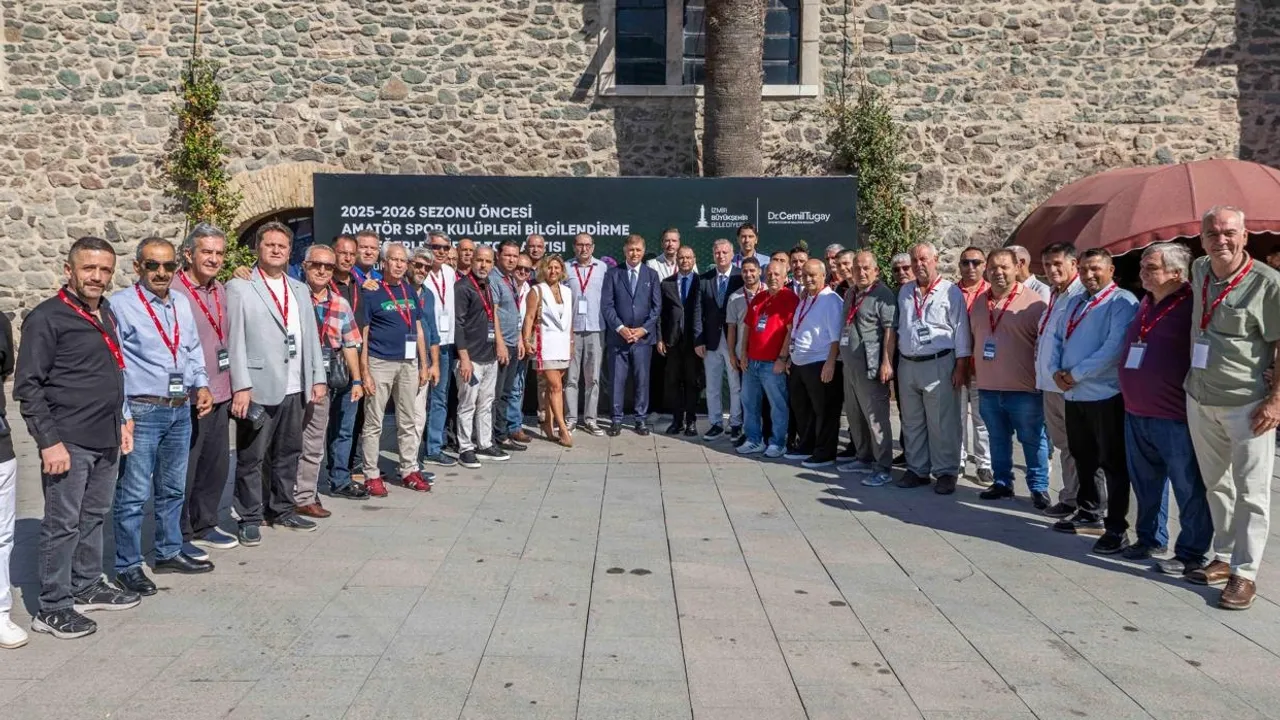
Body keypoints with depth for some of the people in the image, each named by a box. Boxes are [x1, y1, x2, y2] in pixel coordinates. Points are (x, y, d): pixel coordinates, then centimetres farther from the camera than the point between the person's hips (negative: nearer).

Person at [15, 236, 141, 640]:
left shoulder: (106, 314, 13)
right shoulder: (46, 318, -10)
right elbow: (28, 387, -12)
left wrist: (120, 421, 18)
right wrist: (49, 442, -16)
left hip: (107, 440, 7)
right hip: (69, 441, -7)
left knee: (94, 517, 17)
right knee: (63, 524, 0)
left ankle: (88, 586, 30)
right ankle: (53, 608, 11)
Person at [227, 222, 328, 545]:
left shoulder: (300, 290, 15)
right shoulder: (239, 288, -2)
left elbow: (311, 337, 15)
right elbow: (234, 340, -8)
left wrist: (318, 378, 8)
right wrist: (241, 386, -14)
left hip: (295, 388, 6)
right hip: (258, 388, -5)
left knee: (288, 454, 14)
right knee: (251, 457, 3)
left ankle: (282, 509, 28)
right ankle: (250, 518, 14)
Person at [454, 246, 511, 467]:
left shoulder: (488, 286, 13)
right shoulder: (463, 287, -11)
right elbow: (458, 324, -15)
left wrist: (500, 343, 14)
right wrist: (464, 358, -18)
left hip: (490, 355, 8)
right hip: (472, 357, -8)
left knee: (486, 403, 13)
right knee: (467, 404, 0)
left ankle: (485, 445, 22)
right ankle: (466, 449, 8)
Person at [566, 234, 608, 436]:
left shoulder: (602, 268, 4)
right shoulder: (565, 268, 2)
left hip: (595, 328, 1)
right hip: (571, 328, -1)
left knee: (593, 377, 5)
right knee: (571, 376, 4)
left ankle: (591, 419, 12)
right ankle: (571, 418, 10)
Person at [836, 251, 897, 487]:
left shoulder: (882, 294, -9)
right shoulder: (850, 294, 16)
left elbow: (890, 330, -16)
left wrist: (887, 363, -22)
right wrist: (841, 359, 23)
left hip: (870, 366, -9)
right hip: (850, 364, 9)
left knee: (875, 416, -7)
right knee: (854, 415, 16)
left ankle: (884, 468, -2)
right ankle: (863, 458, 29)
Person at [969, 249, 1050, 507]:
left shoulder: (1033, 302, -9)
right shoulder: (979, 303, 9)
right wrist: (975, 371, 17)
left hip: (1023, 389, -5)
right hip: (987, 387, 5)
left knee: (1033, 440, 4)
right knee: (998, 439, 15)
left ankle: (1039, 488, 15)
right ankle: (1002, 482, 27)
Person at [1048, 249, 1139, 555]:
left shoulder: (1122, 302, -10)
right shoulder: (1075, 302, 17)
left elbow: (1114, 348, -20)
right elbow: (1057, 339, 17)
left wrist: (1075, 374, -16)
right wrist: (1057, 370, -2)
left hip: (1105, 394, -8)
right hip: (1073, 393, 8)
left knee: (1112, 462, -1)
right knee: (1083, 457, 19)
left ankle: (1117, 528, 6)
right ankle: (1088, 511, 35)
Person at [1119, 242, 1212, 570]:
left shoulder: (1191, 307, -11)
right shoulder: (1144, 305, 14)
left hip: (1174, 417, -8)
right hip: (1135, 414, 8)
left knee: (1188, 489, 3)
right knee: (1146, 483, 18)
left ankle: (1191, 553, 12)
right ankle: (1150, 538, 32)